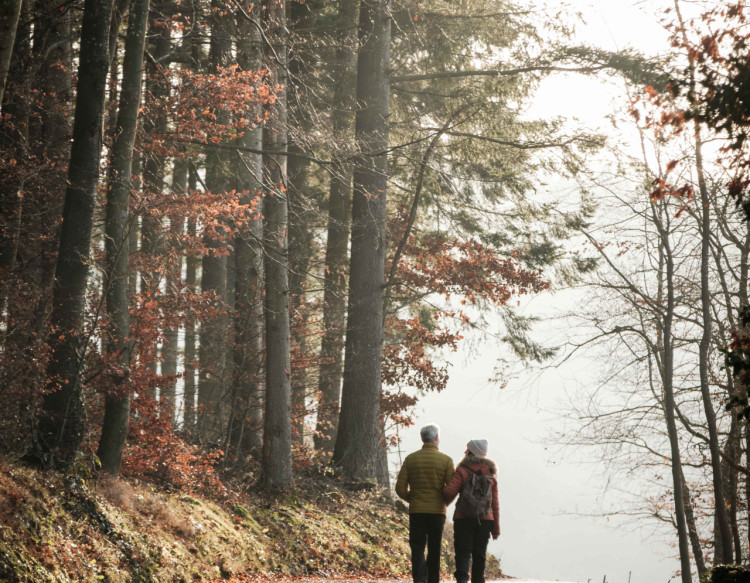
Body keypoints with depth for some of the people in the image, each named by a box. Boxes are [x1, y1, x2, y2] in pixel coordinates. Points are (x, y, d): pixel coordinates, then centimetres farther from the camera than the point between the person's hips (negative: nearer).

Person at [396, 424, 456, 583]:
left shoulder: (410, 459, 2)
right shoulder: (446, 460, -3)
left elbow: (400, 488, 0)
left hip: (416, 511, 1)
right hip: (437, 511, -1)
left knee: (417, 549, 0)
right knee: (434, 551, 10)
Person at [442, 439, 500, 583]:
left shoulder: (462, 471, -5)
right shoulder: (491, 475, 8)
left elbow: (449, 491, -17)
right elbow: (494, 504, 7)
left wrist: (445, 502, 6)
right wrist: (496, 528, 10)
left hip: (463, 518, -3)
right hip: (485, 519, 3)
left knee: (463, 553, -3)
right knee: (479, 555, 10)